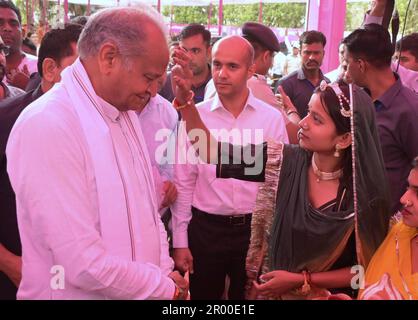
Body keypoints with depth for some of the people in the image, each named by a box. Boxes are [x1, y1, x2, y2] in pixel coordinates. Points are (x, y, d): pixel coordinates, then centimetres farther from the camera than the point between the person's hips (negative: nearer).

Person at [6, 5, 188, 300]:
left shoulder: (125, 113, 2)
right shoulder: (47, 126, -24)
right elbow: (85, 265, -26)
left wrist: (166, 271, -2)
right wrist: (167, 288, -14)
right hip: (82, 292, -7)